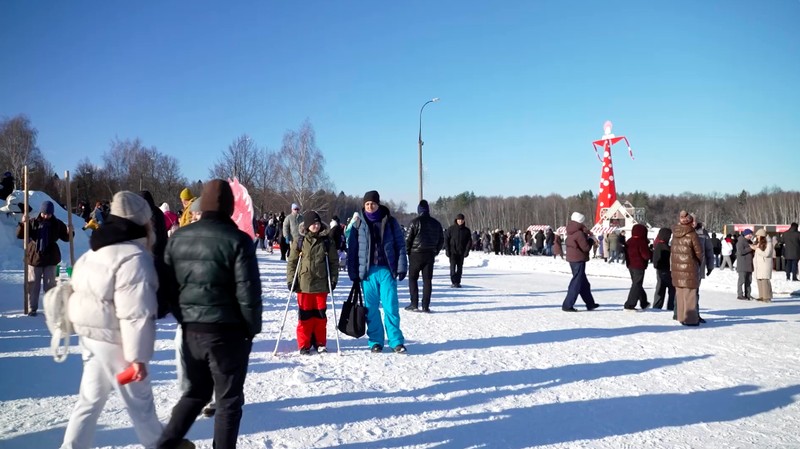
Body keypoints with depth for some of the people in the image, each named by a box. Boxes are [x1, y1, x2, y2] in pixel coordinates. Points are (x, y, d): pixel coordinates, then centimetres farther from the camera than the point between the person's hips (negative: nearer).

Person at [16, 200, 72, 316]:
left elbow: (65, 237, 8)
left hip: (50, 259, 0)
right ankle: (32, 308, 13)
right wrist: (23, 224, -19)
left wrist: (69, 233, -15)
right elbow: (20, 235, -1)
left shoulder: (57, 224, 2)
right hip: (34, 257, 0)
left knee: (50, 284, 5)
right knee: (33, 284, 5)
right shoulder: (33, 222, -1)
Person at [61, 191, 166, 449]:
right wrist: (138, 356, -21)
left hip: (92, 334, 9)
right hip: (114, 339, -9)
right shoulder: (134, 257, -20)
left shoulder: (97, 251, 10)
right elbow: (135, 314, -24)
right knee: (139, 399, 9)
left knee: (91, 398, 16)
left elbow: (82, 292, 18)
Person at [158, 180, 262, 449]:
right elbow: (248, 292, -14)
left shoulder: (178, 237, 4)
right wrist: (253, 328, 0)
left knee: (196, 392, 23)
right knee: (229, 399, 10)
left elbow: (168, 285, 8)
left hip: (191, 329, 5)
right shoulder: (237, 240, -12)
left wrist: (184, 318, 17)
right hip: (227, 331, -5)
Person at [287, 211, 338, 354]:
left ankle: (320, 343, 19)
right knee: (305, 315, 3)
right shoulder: (300, 241, 3)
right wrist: (291, 280, -2)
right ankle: (304, 345, 12)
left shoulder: (327, 241, 4)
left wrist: (333, 279, 0)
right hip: (303, 284, 0)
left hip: (321, 284, 1)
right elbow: (292, 261, 5)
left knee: (320, 314, 7)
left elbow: (334, 261, 7)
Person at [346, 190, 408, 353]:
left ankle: (396, 341, 8)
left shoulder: (390, 222, 5)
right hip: (367, 271, 1)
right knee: (371, 308, 5)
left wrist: (401, 267, -2)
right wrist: (353, 272, 1)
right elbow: (352, 249, 6)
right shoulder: (358, 224, 5)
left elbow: (400, 245, 5)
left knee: (391, 306, -2)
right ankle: (375, 341, 16)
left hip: (387, 269, -1)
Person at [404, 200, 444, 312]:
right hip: (430, 255, 4)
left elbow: (408, 239, -10)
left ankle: (414, 304, 2)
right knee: (427, 280, 7)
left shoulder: (415, 222, -8)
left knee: (413, 278, 7)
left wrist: (408, 252, 3)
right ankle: (426, 306, 5)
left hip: (416, 254, -4)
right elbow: (441, 240, 11)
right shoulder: (436, 223, 7)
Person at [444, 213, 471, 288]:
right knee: (453, 266, -10)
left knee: (460, 267, 5)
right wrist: (447, 250, -7)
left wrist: (467, 251, -6)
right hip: (452, 251, -3)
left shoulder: (466, 230, 4)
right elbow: (446, 239, 0)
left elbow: (469, 241, 5)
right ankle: (453, 282, -9)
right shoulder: (451, 229, -2)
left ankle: (458, 282, 11)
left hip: (461, 252, 3)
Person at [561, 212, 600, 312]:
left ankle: (590, 304, 29)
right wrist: (590, 241, 0)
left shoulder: (571, 231, 7)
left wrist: (586, 234, 1)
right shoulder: (579, 233, -19)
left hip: (572, 259, 9)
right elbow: (586, 248, -18)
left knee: (584, 283, 18)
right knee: (576, 283, -3)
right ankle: (567, 305, -4)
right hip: (579, 260, -9)